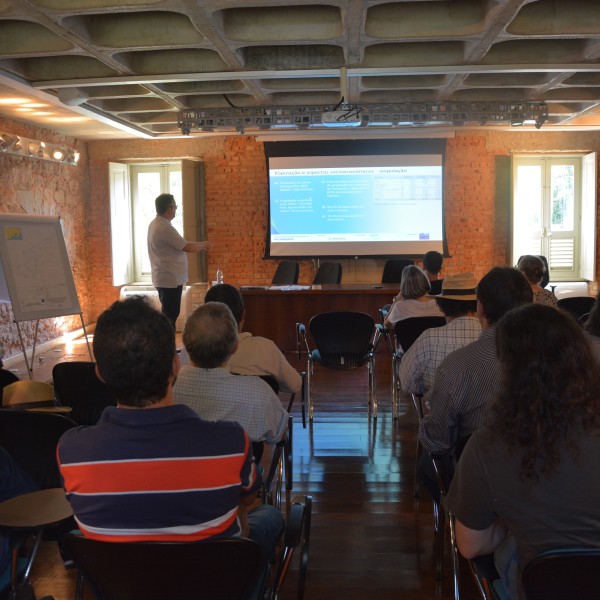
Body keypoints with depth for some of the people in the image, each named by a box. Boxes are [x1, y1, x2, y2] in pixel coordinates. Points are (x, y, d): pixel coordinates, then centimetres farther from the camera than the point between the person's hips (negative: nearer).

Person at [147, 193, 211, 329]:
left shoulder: (155, 224, 10)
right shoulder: (164, 228, -21)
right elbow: (187, 247, -19)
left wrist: (199, 246, 16)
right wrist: (204, 245, -1)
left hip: (164, 277, 10)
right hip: (170, 279, -10)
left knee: (169, 314, 15)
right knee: (170, 315, -4)